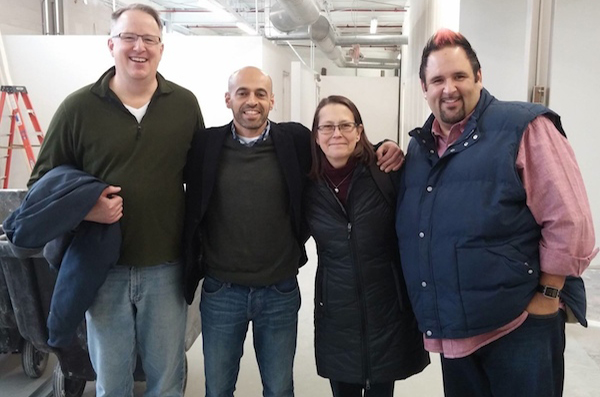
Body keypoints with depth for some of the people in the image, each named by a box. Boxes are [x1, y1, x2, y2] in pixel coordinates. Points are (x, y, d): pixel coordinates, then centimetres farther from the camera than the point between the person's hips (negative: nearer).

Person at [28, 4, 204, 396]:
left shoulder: (185, 104, 0)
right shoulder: (78, 108, -4)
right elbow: (42, 184, 2)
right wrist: (84, 209, -18)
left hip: (165, 269, 1)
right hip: (103, 268, 0)